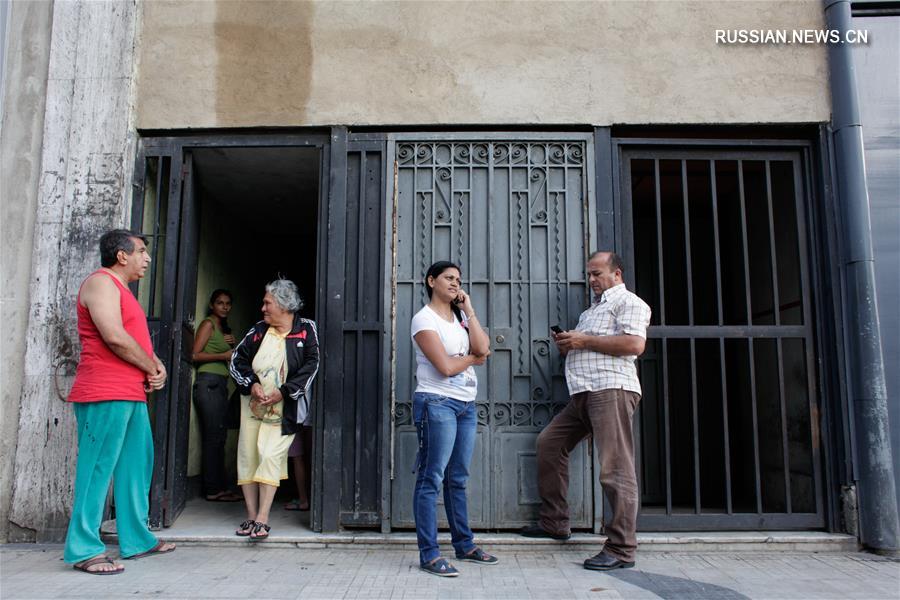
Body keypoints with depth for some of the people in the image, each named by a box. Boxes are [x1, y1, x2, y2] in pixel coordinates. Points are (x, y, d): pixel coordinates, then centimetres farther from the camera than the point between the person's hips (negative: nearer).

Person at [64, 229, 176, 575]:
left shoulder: (121, 289, 23)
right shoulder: (101, 282, -9)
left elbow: (139, 339, 23)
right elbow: (115, 337, -21)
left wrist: (157, 366, 4)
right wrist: (152, 369, -9)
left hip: (131, 396, 10)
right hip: (105, 395, -10)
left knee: (137, 465, 13)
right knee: (98, 469, -5)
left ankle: (137, 540, 22)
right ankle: (83, 550, 4)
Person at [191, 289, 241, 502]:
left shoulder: (223, 328, 23)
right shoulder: (208, 324, -1)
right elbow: (196, 355, -10)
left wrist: (231, 345, 10)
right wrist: (224, 355, -14)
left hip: (220, 384, 8)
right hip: (208, 382, -8)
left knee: (219, 437, 6)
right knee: (214, 436, -9)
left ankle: (219, 487, 9)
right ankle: (214, 489, -5)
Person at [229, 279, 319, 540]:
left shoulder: (305, 330, -4)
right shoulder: (259, 329, 7)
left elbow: (311, 365, -7)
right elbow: (237, 358, 9)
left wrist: (284, 392, -13)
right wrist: (251, 383, -7)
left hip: (283, 408, -5)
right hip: (252, 403, 5)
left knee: (270, 456, -11)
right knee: (247, 457, 6)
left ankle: (262, 519, -3)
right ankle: (251, 516, 17)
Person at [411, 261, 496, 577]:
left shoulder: (460, 318, 17)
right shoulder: (424, 318, -5)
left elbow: (482, 347, -1)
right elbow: (445, 366, -15)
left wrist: (469, 310, 1)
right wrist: (473, 358, 2)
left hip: (466, 405, 7)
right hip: (437, 403, -7)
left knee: (457, 479, 14)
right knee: (432, 479, -5)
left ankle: (464, 544, 23)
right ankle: (429, 554, 0)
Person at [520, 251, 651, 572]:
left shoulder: (628, 302, 1)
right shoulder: (591, 309, 29)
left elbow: (635, 344, -15)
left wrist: (584, 340, -11)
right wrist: (567, 344, 11)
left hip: (611, 390, -10)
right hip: (583, 394, 10)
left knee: (615, 468, -10)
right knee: (549, 442, 10)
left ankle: (621, 549, -5)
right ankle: (554, 523, 18)